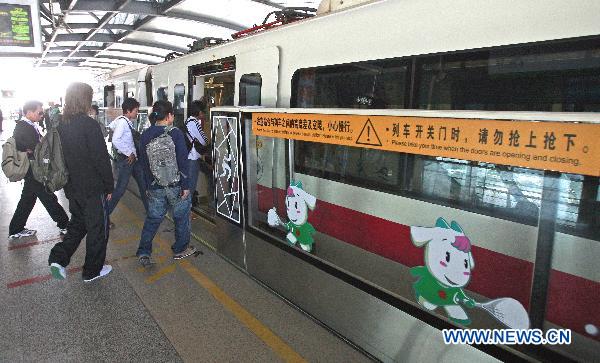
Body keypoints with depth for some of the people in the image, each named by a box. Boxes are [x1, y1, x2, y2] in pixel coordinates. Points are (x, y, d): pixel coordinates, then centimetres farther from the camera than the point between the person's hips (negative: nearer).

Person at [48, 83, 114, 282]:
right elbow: (101, 159, -19)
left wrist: (67, 182, 20)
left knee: (78, 224, 25)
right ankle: (92, 271, 21)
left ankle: (58, 258, 12)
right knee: (97, 229, 9)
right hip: (93, 188, -7)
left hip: (72, 187, 7)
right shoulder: (89, 124, -19)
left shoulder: (61, 125, 4)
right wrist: (109, 186, -9)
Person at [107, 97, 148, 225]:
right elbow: (115, 140, -29)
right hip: (125, 159, -9)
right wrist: (129, 153, -20)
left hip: (133, 158, 9)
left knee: (143, 184, 15)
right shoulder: (122, 121, -18)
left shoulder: (128, 122, 7)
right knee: (120, 189, -3)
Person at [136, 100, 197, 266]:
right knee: (181, 216, 14)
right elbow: (183, 161, -14)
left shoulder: (145, 135, 2)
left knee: (152, 218, 15)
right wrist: (185, 185, -9)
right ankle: (180, 249, 25)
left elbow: (143, 161, 7)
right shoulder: (175, 133, -13)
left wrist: (148, 185, 15)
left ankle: (144, 253, 13)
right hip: (175, 184, -4)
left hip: (154, 186, 4)